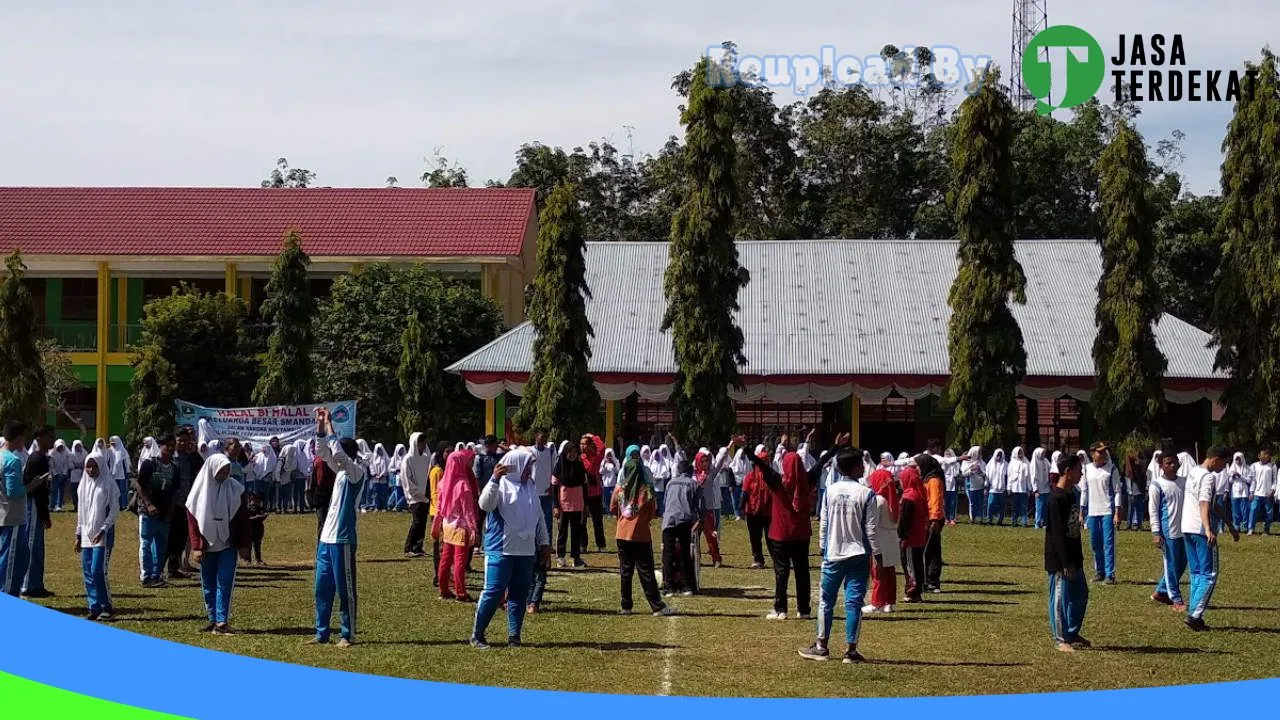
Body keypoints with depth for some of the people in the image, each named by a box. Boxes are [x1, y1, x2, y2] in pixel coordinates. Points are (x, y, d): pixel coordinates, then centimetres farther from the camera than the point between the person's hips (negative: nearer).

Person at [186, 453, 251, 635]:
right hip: (207, 545, 1)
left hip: (228, 545, -1)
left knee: (224, 583, -8)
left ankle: (221, 622, -12)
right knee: (208, 584, 7)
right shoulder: (200, 490, -2)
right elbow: (192, 520, 0)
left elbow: (243, 518, 1)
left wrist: (244, 545, -1)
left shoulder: (235, 489, -3)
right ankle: (213, 619, 16)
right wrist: (196, 547, -6)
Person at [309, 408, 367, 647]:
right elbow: (322, 453, 17)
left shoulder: (358, 473, -10)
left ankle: (348, 635, 2)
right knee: (322, 587, 11)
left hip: (342, 539, -9)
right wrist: (320, 427, 4)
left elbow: (338, 453, -24)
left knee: (345, 589, -3)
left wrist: (329, 427, -15)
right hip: (326, 538, 9)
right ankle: (321, 633, 16)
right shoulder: (341, 470, 14)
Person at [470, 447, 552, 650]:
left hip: (526, 551, 6)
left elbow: (539, 517, 21)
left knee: (519, 594, 7)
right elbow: (485, 505, -25)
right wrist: (494, 480, -36)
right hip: (501, 549, -6)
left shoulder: (530, 487, 14)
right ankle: (477, 635, 2)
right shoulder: (501, 485, -7)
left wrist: (545, 543, 19)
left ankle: (514, 637, 12)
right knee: (493, 592, -7)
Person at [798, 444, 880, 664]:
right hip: (858, 555, -2)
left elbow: (823, 523, 4)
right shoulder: (866, 494, -10)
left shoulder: (830, 491, -1)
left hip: (833, 555, 2)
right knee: (853, 601, 1)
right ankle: (851, 649, 0)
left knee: (826, 599, 12)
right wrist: (877, 553, 1)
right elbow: (871, 528, -8)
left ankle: (821, 645, 15)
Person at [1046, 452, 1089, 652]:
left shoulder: (1070, 495, 11)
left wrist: (1077, 558, 18)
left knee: (1080, 595, 16)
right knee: (1060, 598, -1)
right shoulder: (1056, 498, -19)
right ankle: (1060, 639, 7)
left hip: (1073, 557, 10)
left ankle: (1072, 634, 28)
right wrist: (1066, 563, -21)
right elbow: (1057, 533, -21)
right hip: (1059, 560, -10)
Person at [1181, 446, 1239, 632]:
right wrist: (1208, 530, -41)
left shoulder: (1192, 472, 16)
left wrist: (1229, 525, 27)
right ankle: (1194, 615, -9)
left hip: (1187, 529, 9)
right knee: (1209, 575, -3)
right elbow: (1204, 504, -28)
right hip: (1201, 531, -9)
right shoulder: (1207, 477, -13)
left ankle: (1194, 614, 14)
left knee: (1196, 573, 15)